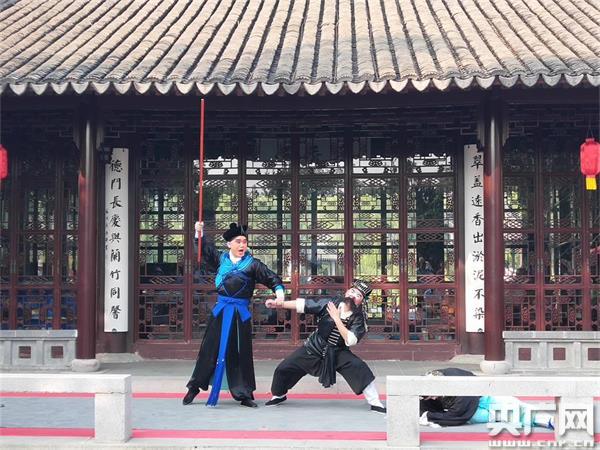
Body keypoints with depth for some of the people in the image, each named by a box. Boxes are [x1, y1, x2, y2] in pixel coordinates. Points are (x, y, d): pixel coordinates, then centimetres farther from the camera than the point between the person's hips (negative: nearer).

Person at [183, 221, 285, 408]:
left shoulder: (252, 264, -3)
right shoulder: (222, 258, 6)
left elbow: (272, 278, -3)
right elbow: (206, 249, 25)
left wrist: (279, 292, -19)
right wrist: (199, 232, 18)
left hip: (240, 313, -2)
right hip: (221, 310, 2)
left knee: (240, 354, 5)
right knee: (209, 350, 7)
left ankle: (244, 394, 16)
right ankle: (194, 387, 20)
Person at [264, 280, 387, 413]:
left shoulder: (358, 318, -16)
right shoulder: (331, 303, -13)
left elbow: (350, 341, -30)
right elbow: (303, 304, -13)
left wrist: (336, 318, -30)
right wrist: (280, 304, -20)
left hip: (338, 352, -2)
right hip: (313, 348, 2)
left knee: (360, 369, -24)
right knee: (283, 368, 2)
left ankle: (375, 403, -9)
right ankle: (279, 396, 32)